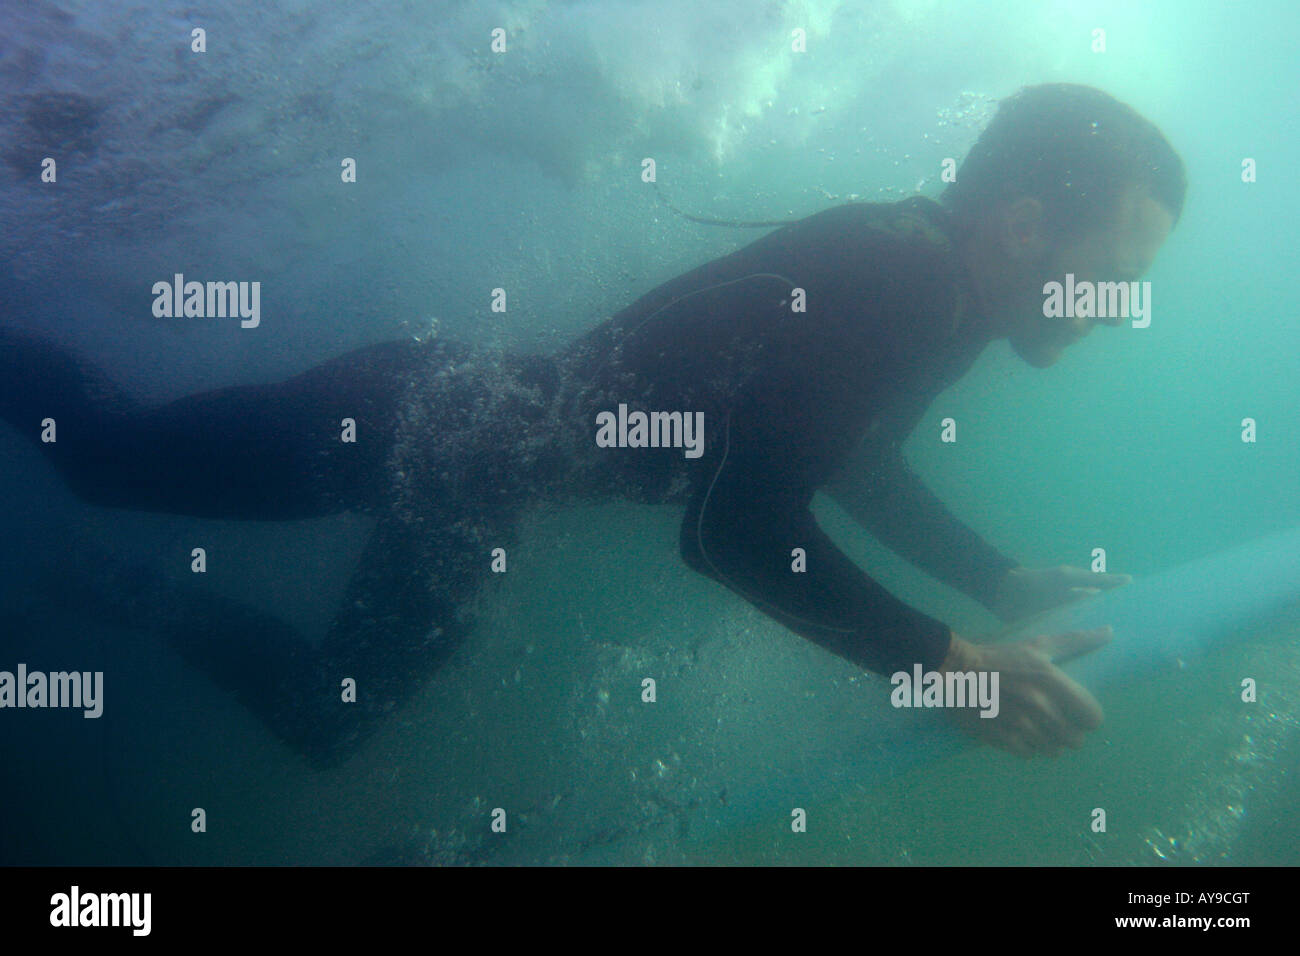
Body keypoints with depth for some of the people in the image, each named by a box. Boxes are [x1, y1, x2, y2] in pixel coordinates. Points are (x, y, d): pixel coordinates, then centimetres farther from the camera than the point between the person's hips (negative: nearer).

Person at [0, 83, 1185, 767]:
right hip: (445, 423, -9)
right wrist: (941, 657, -31)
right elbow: (738, 531, -35)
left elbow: (857, 463, 17)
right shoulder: (876, 276, -27)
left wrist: (1000, 582, 13)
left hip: (476, 435, 9)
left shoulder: (936, 287, 3)